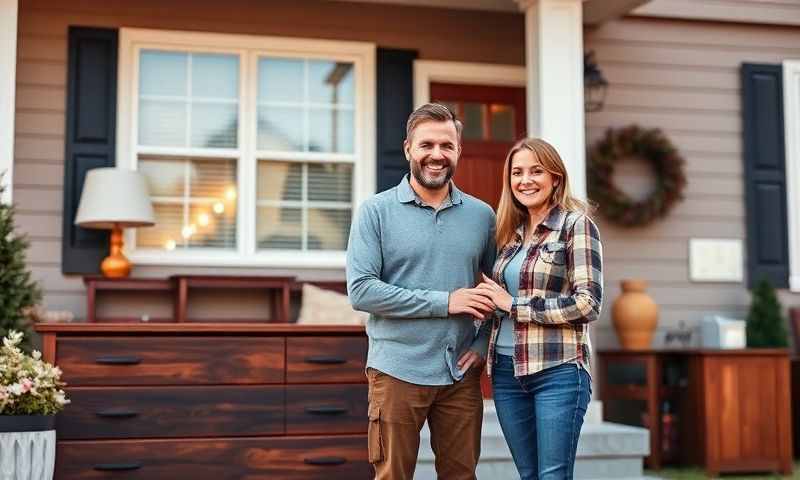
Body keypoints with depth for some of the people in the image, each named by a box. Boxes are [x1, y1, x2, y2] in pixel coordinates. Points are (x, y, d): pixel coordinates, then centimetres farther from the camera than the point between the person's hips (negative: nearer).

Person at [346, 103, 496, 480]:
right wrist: (444, 302, -14)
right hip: (397, 373, -3)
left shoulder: (481, 215, 8)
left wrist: (484, 344, 2)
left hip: (461, 374, 3)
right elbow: (360, 290, -12)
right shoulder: (376, 211, -3)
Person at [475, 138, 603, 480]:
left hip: (558, 371, -6)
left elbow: (588, 303, -14)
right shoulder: (512, 232, 14)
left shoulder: (576, 224, -5)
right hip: (507, 371, 6)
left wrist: (514, 305, -10)